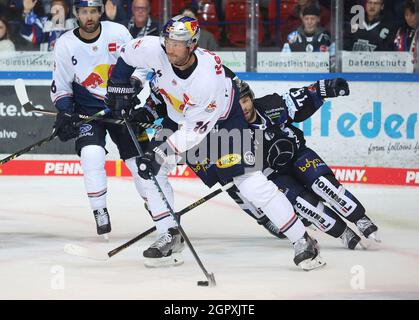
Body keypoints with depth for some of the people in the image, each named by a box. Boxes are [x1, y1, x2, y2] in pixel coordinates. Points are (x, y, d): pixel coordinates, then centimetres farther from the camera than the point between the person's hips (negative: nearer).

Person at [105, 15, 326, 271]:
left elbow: (196, 128, -33)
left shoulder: (211, 76, -39)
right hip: (179, 115, 6)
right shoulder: (155, 51, -27)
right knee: (151, 170, -6)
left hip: (222, 117, -6)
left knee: (248, 180, -16)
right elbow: (127, 55, -4)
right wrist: (119, 89, -4)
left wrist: (161, 153, -34)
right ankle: (171, 234, 10)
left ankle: (303, 241, -10)